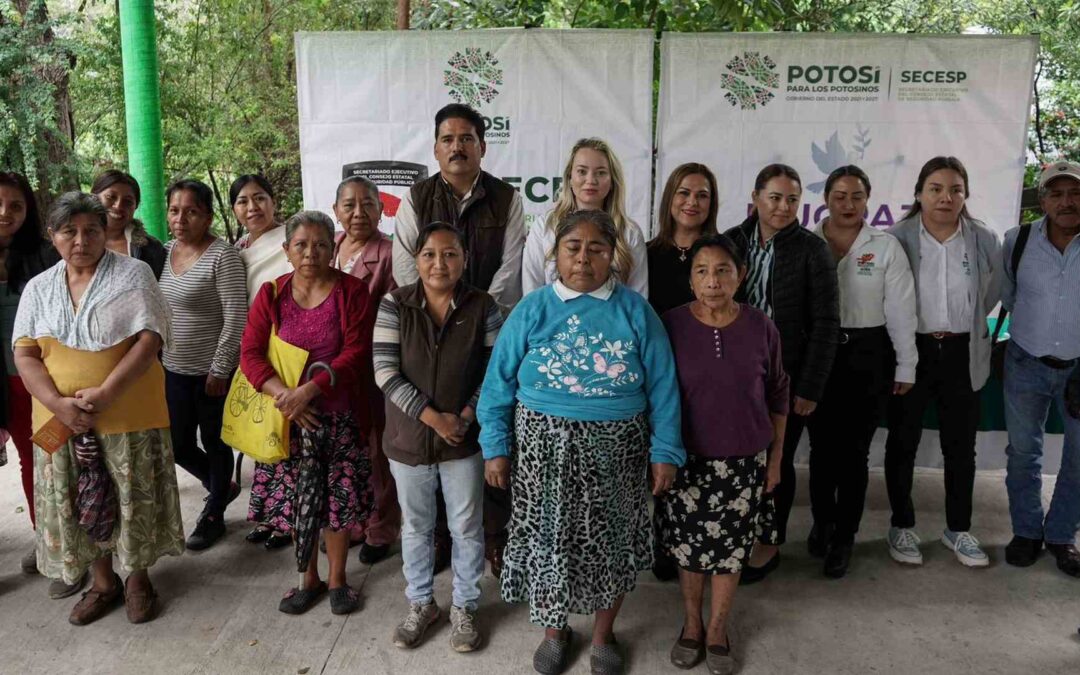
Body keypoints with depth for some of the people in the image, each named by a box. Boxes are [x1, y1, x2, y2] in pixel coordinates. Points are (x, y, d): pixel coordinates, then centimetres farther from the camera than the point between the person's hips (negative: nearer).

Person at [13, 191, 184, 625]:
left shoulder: (134, 274, -4)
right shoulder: (38, 288, 8)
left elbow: (149, 340, -12)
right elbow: (24, 355, 3)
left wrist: (104, 394, -20)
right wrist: (58, 403, -14)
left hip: (128, 415, -4)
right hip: (61, 420, 4)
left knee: (134, 500, 6)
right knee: (80, 504, 12)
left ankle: (138, 579, 27)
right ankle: (103, 582, 31)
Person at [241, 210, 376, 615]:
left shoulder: (352, 292, -5)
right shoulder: (271, 294, 2)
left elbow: (356, 353, -12)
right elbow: (250, 353, -4)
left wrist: (310, 390, -23)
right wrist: (285, 394, -19)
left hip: (339, 417, -2)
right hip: (288, 417, 2)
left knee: (338, 500, 7)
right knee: (295, 500, 11)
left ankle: (337, 578, 28)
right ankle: (309, 578, 31)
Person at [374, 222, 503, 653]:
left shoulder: (483, 308, -7)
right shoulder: (395, 305, -7)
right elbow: (385, 372, -12)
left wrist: (466, 416, -15)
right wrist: (433, 417, -17)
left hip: (465, 440, 0)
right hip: (408, 438, 1)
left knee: (466, 529, 12)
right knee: (416, 528, 18)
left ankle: (464, 607, 33)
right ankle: (420, 604, 38)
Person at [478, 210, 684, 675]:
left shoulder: (635, 311, -3)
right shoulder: (532, 310, -4)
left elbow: (662, 386, -2)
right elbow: (499, 383, -1)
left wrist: (665, 451, -5)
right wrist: (496, 447, -4)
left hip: (615, 450, 0)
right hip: (545, 446, 0)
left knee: (610, 540, 14)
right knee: (549, 537, 12)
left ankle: (603, 634, 39)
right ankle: (554, 629, 39)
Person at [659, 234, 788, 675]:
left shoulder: (760, 328, -7)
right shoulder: (671, 325, -11)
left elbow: (777, 397, 4)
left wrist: (776, 457, 6)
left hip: (744, 460, 1)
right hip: (686, 458, -1)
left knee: (731, 547, 12)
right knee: (688, 544, 12)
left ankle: (717, 629, 33)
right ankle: (691, 623, 35)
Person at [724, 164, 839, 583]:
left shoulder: (811, 249, -6)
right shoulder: (732, 242, 3)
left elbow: (825, 323, -7)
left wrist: (810, 388, -10)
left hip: (787, 377, -2)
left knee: (777, 460, 8)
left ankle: (769, 542, 26)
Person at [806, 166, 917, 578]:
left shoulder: (886, 247, 0)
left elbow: (901, 311, 1)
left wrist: (905, 368, 1)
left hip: (867, 356, 0)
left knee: (854, 450, 4)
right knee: (822, 446, 10)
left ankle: (844, 538, 20)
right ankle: (822, 521, 33)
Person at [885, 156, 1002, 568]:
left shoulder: (985, 240, -3)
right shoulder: (897, 238, -10)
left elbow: (993, 292, 14)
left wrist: (963, 323, 13)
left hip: (963, 354, 2)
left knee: (961, 446, 12)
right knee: (902, 443, 9)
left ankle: (958, 529, 29)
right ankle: (902, 526, 25)